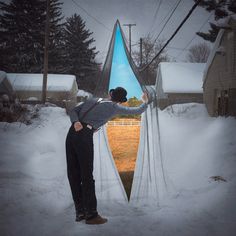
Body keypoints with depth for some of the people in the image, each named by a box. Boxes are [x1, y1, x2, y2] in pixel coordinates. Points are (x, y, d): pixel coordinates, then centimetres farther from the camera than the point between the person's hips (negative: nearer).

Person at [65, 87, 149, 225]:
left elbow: (74, 112, 11)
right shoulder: (115, 107, 10)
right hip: (84, 137, -6)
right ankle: (91, 214, 1)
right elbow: (138, 111, 20)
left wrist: (76, 123, -9)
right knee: (87, 176, -2)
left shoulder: (92, 101, 26)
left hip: (71, 135, 6)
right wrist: (145, 103, 41)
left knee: (74, 176, 8)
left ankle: (80, 212, 14)